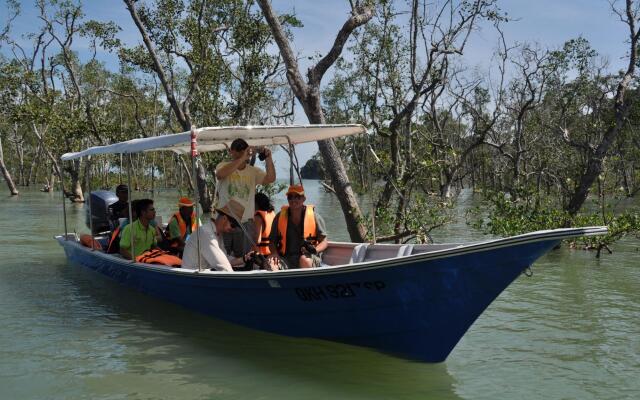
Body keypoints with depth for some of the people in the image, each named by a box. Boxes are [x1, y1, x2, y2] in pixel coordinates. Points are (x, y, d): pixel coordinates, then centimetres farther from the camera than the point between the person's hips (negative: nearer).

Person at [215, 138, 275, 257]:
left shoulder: (253, 171, 5)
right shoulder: (224, 166, -2)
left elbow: (270, 179, -9)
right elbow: (220, 174, -25)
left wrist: (268, 159, -23)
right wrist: (242, 158, -29)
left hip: (246, 223, 2)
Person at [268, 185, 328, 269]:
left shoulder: (314, 217, 2)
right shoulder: (280, 217, 9)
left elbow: (324, 242, 3)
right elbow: (272, 241, 13)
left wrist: (315, 250, -18)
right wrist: (274, 253, -9)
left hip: (310, 257, -1)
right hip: (286, 259, 1)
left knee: (305, 260, -37)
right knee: (270, 263, -30)